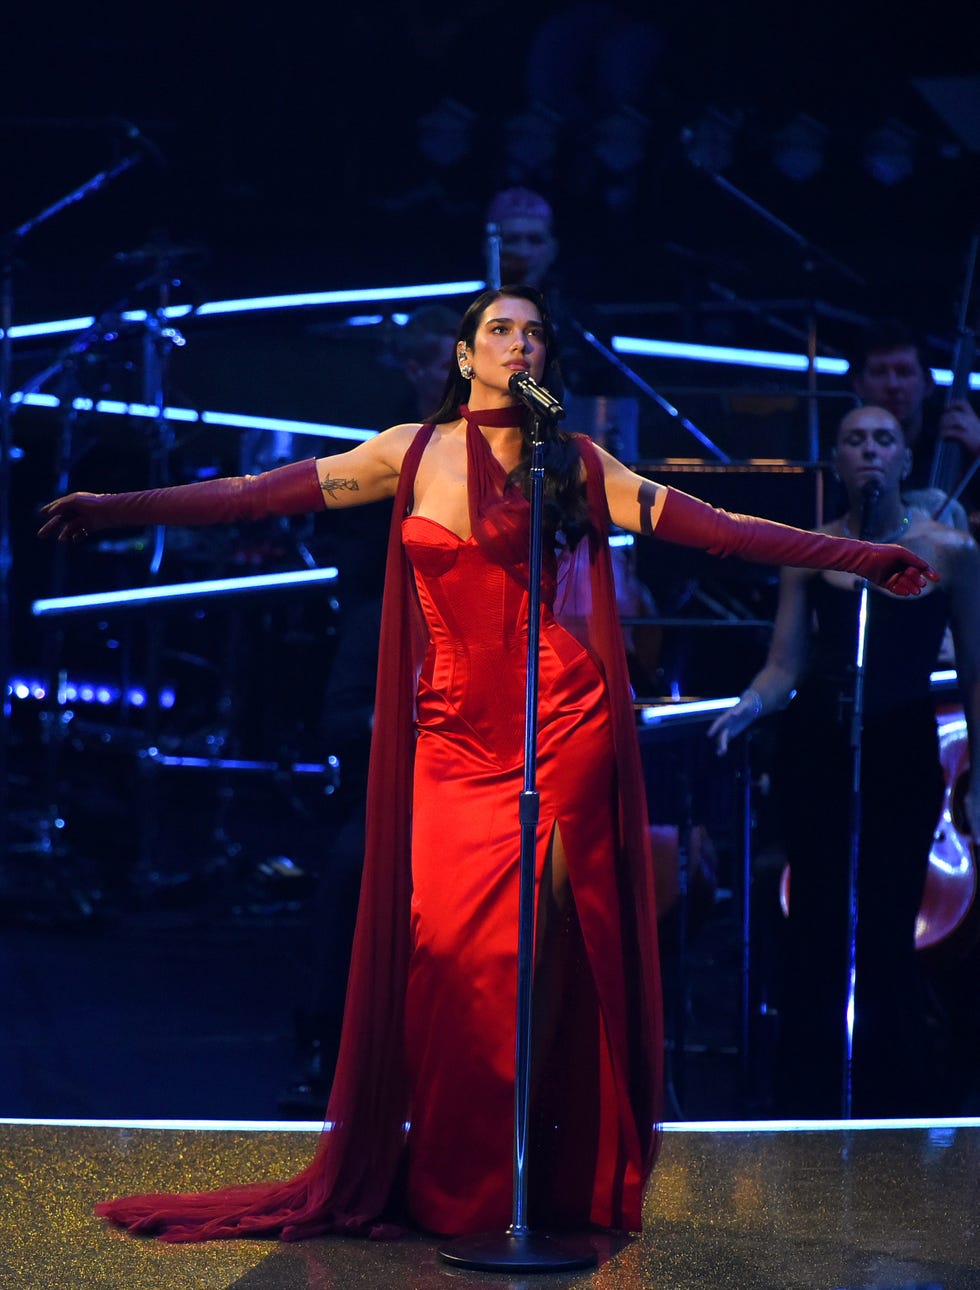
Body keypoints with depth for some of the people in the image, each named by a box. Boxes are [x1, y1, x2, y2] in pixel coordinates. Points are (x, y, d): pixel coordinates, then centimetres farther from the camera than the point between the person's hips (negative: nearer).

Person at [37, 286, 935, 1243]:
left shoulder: (574, 464, 9)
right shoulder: (410, 453, 11)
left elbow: (712, 527, 5)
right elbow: (256, 496, 7)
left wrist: (860, 557, 1)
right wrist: (114, 508, 1)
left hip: (561, 728, -1)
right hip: (452, 739, 1)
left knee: (534, 951, -8)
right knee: (443, 951, -6)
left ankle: (537, 1185, 1)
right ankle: (444, 1188, 5)